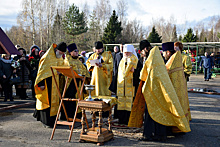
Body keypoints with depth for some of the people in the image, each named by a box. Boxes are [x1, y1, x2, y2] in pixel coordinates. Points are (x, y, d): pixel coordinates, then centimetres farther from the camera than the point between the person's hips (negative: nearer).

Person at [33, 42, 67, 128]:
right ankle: (46, 121, 1)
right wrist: (41, 83, -19)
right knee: (47, 100, -5)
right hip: (46, 81, -7)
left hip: (55, 82, 7)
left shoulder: (61, 59, 8)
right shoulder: (47, 57, -14)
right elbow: (41, 70, -15)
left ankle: (52, 119, 20)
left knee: (54, 100, 10)